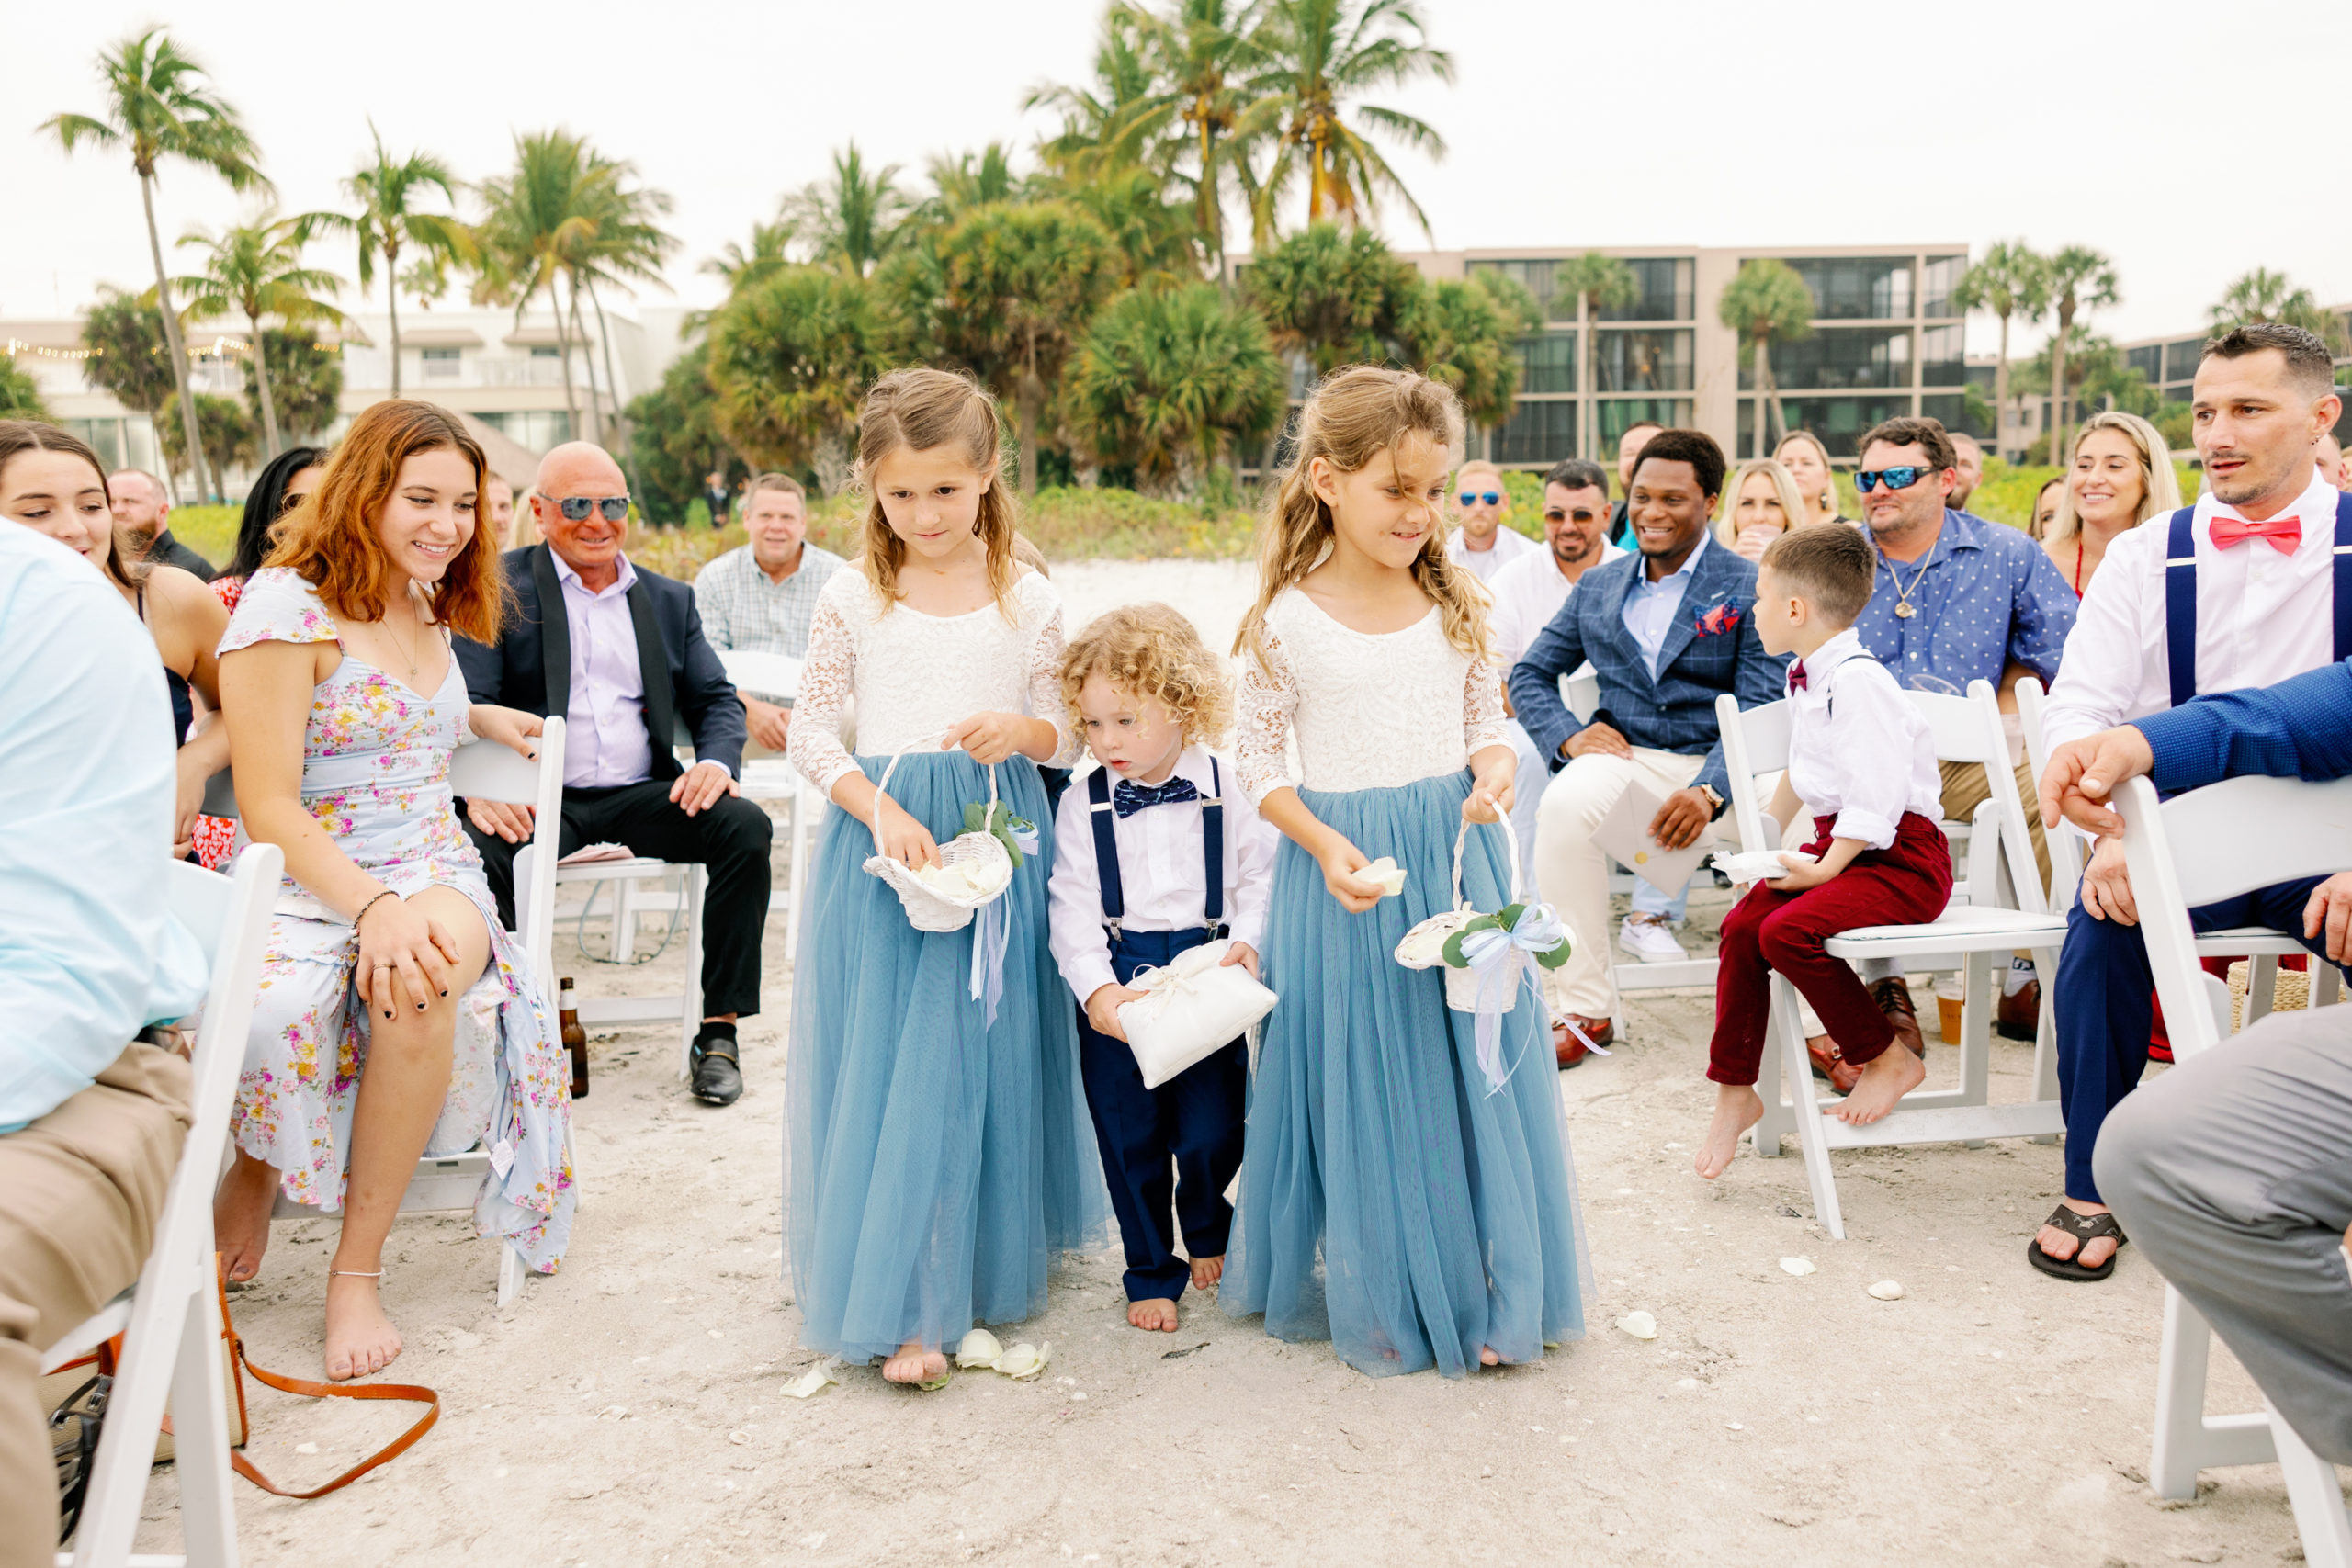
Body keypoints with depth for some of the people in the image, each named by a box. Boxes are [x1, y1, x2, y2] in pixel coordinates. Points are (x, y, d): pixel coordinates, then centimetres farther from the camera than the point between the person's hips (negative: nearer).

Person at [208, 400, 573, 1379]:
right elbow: (268, 809, -12)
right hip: (300, 884, -4)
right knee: (269, 1011, -38)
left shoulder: (429, 608, 16)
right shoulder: (287, 603, -6)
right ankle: (259, 1163, 1)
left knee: (426, 971, -33)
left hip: (432, 872, 5)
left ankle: (357, 1270, -19)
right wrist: (372, 908, -25)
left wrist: (475, 718, 21)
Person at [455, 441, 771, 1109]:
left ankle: (718, 1030, -13)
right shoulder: (500, 588, 5)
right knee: (477, 849, -34)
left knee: (746, 827, -23)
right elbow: (468, 701, -6)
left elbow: (716, 699, 15)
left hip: (642, 795, 3)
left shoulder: (669, 599, 17)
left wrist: (717, 761, -9)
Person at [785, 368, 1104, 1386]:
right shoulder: (852, 599, 1)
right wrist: (879, 810, -14)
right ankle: (901, 1305, 5)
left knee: (991, 1053, 6)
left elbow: (1070, 735, 8)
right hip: (881, 842, -1)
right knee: (886, 1062, -2)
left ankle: (990, 1265, 25)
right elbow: (810, 733, 2)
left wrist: (1021, 730, -15)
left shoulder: (1029, 602, 3)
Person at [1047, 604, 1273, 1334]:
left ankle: (1208, 1230, 33)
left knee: (1211, 1134, -1)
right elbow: (1073, 910, -4)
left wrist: (1246, 943, -15)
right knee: (1130, 1141, 8)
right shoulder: (1081, 807, -1)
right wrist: (1098, 989, -16)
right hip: (1116, 984, 1)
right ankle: (1152, 1271, 28)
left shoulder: (1228, 790, -2)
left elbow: (1260, 877, 2)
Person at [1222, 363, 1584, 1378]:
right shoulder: (1289, 621, -8)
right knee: (1361, 1082, 5)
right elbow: (1259, 760, -3)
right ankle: (1378, 1302, 24)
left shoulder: (1455, 604, 3)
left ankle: (1486, 1293, 24)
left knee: (1471, 1070, 8)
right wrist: (1324, 844, -17)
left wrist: (1492, 770, -10)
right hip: (1347, 870, -3)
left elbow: (1483, 718, 12)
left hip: (1456, 857, 3)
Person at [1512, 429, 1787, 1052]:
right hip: (1622, 755, 2)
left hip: (1719, 763, -2)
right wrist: (1567, 736, -5)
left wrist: (1707, 789, -24)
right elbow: (1529, 674, 18)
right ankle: (1587, 1011, -20)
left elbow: (1760, 711, -6)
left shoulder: (1749, 588, 2)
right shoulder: (1597, 587, 15)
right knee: (1564, 804, -31)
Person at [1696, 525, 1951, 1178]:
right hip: (1837, 844, 9)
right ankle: (1734, 1092, 1)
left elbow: (1877, 794, -25)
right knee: (1742, 926, -9)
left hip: (1901, 858, -9)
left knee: (1787, 930, -27)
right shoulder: (1804, 680, 13)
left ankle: (1890, 1058, -6)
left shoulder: (1856, 682, -18)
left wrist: (1826, 870, -24)